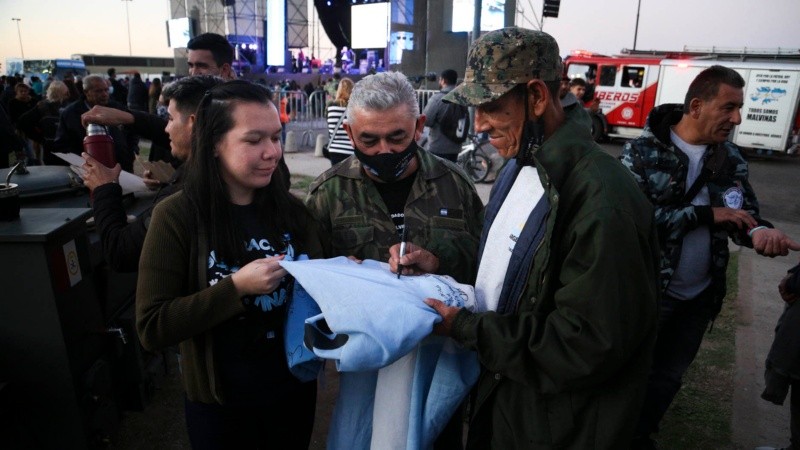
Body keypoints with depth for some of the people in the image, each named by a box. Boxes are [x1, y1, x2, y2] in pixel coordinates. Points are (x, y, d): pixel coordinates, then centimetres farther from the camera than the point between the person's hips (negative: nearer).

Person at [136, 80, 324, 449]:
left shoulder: (291, 209, -5)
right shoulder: (177, 216, -15)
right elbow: (151, 328, -16)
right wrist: (236, 288, -26)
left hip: (295, 386, 3)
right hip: (218, 400, -3)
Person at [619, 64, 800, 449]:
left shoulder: (731, 159, 2)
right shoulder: (642, 152, -15)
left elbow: (745, 211, 1)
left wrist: (760, 231, -23)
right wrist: (706, 215, -23)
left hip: (700, 295, 5)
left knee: (669, 376, 21)